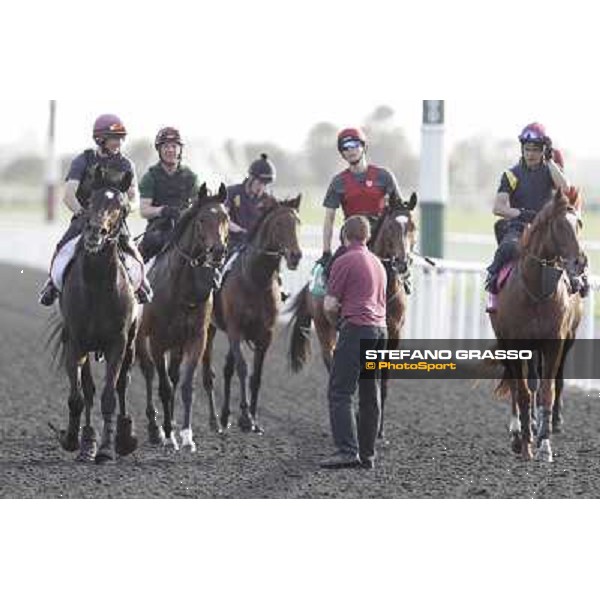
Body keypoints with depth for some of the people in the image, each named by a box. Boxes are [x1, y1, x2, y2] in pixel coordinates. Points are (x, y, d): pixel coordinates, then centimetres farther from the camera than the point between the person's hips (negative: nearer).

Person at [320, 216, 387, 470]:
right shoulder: (378, 263, 19)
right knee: (370, 395, 10)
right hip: (380, 328, 8)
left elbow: (330, 306, -6)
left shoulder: (345, 262, -6)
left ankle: (347, 451, -19)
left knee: (339, 393, -8)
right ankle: (367, 454, 11)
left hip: (357, 328, -8)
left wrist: (336, 319, 14)